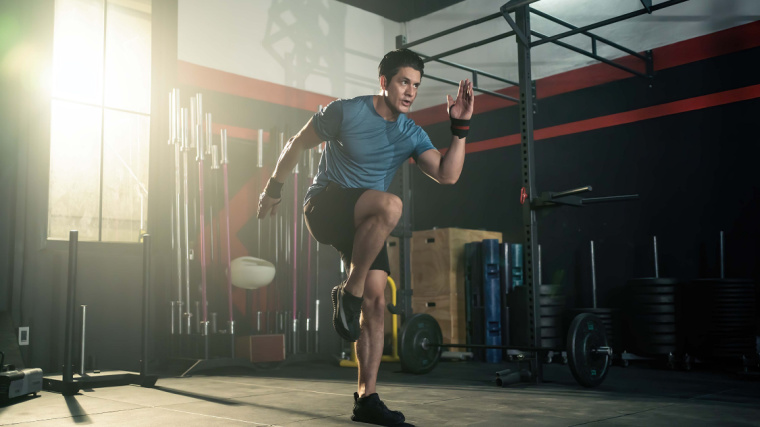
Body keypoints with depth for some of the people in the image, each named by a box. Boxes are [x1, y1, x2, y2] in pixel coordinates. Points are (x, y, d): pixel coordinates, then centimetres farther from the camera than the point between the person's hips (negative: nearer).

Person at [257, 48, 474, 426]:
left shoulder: (411, 135, 3)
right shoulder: (346, 112, -10)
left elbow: (447, 175, -9)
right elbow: (298, 144, 1)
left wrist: (460, 127, -16)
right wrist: (273, 188, 5)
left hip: (365, 223, 6)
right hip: (325, 207, -5)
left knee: (376, 303, -5)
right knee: (390, 205, -36)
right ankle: (349, 294, -21)